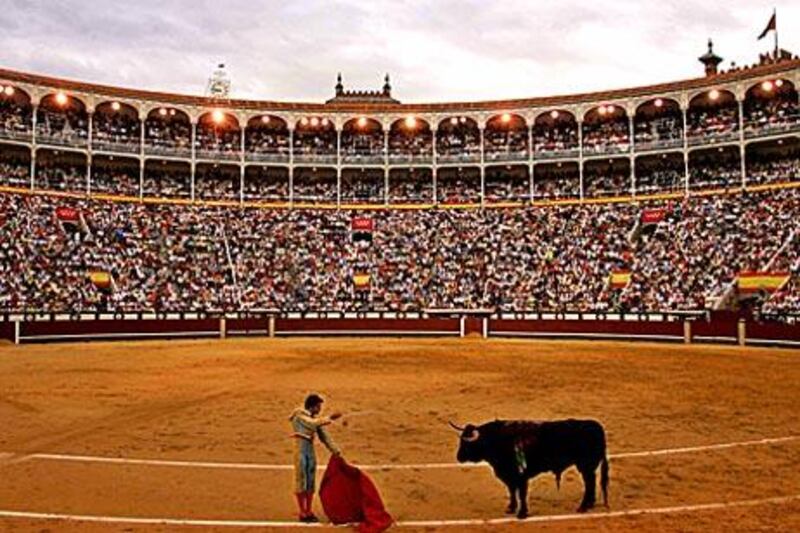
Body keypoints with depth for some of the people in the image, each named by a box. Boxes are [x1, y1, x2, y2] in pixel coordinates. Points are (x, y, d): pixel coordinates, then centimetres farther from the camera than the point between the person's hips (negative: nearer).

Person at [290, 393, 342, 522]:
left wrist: (335, 450, 2)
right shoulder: (299, 415, -9)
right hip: (301, 450, -6)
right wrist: (329, 418, -28)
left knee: (311, 482, 9)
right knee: (301, 481, 0)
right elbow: (312, 424, -26)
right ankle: (302, 513, 8)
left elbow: (324, 436, 9)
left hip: (311, 451, 7)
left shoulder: (315, 418, 10)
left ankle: (309, 511, 18)